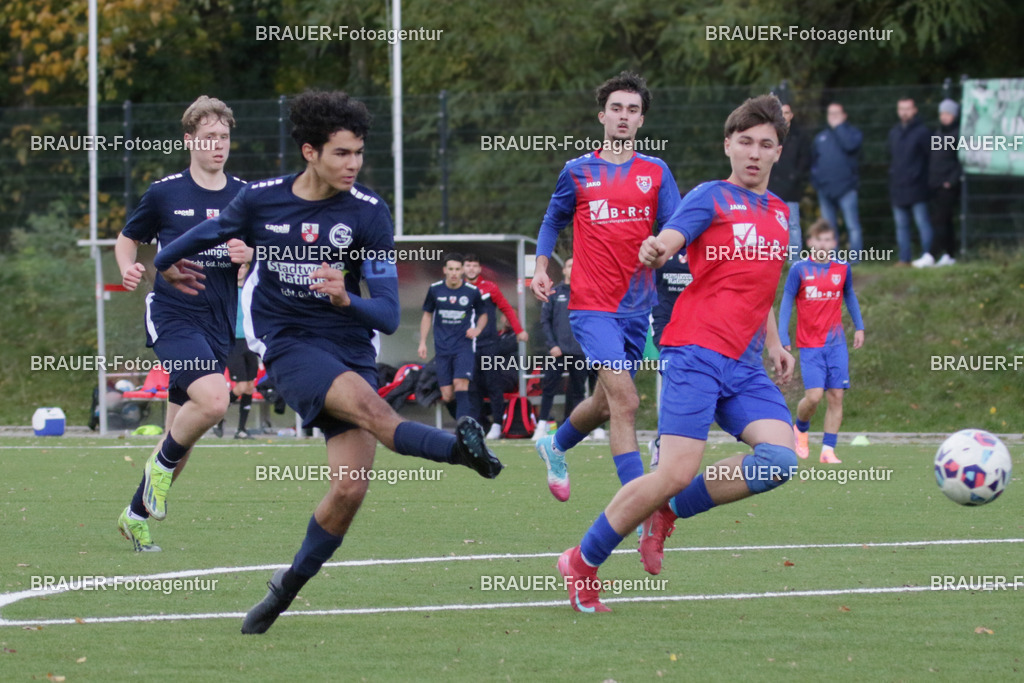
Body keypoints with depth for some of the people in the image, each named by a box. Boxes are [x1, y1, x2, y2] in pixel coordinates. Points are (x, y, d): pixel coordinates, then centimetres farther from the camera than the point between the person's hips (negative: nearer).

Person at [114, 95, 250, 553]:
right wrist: (128, 268, -9)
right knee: (213, 399, -28)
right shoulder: (164, 194, -1)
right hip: (172, 315, -4)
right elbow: (127, 238, 12)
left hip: (217, 323, 4)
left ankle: (137, 514, 25)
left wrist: (251, 255, -10)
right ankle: (163, 462, -2)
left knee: (180, 436, 8)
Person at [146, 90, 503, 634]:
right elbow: (208, 233, 21)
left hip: (349, 347, 1)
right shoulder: (260, 200, -3)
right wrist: (167, 264, 38)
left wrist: (345, 299, -30)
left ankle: (289, 585, 10)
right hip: (287, 345, -1)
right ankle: (460, 448, -45)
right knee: (364, 402, -34)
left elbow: (388, 316, -10)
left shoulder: (368, 212, -7)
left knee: (350, 488, -10)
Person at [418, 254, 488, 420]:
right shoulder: (435, 289, 1)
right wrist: (422, 342, 9)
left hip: (464, 345, -2)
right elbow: (427, 315, 14)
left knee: (460, 383, -21)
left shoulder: (472, 292, -3)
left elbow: (483, 314, 13)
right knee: (447, 396, -2)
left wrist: (478, 329, -8)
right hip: (442, 348, 2)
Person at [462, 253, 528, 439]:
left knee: (493, 385, -5)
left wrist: (519, 331, 4)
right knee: (472, 388, 1)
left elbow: (507, 308, 8)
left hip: (489, 345, -2)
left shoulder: (489, 288, 3)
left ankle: (496, 425, -2)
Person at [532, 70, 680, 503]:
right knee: (625, 401, -19)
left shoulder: (656, 172, 7)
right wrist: (541, 268, 6)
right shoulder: (578, 172, 4)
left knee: (606, 404, 16)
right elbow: (553, 221, 19)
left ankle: (555, 446, 46)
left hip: (637, 305, 4)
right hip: (592, 307, -4)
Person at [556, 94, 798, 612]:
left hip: (745, 366, 6)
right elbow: (668, 240, -17)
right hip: (696, 353, -6)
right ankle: (582, 563, 1)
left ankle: (670, 511, 2)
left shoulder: (779, 212, 21)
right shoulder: (711, 197, 1)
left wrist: (773, 343, 21)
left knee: (779, 457, -17)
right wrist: (654, 252, -41)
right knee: (676, 473, -16)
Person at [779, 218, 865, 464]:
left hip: (836, 343, 3)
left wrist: (859, 327, 17)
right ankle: (800, 430, 18)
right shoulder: (799, 270, -4)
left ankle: (828, 450, 1)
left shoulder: (842, 269, 5)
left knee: (836, 396, -4)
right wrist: (783, 338, -6)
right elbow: (786, 303, 0)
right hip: (809, 345, -3)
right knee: (814, 396, -13)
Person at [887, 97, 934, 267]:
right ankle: (904, 259, 12)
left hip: (916, 188, -6)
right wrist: (893, 172, 11)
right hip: (897, 188, 7)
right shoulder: (894, 133, 14)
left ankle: (927, 255, -3)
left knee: (922, 222, -6)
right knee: (901, 225, 8)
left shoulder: (922, 132, -5)